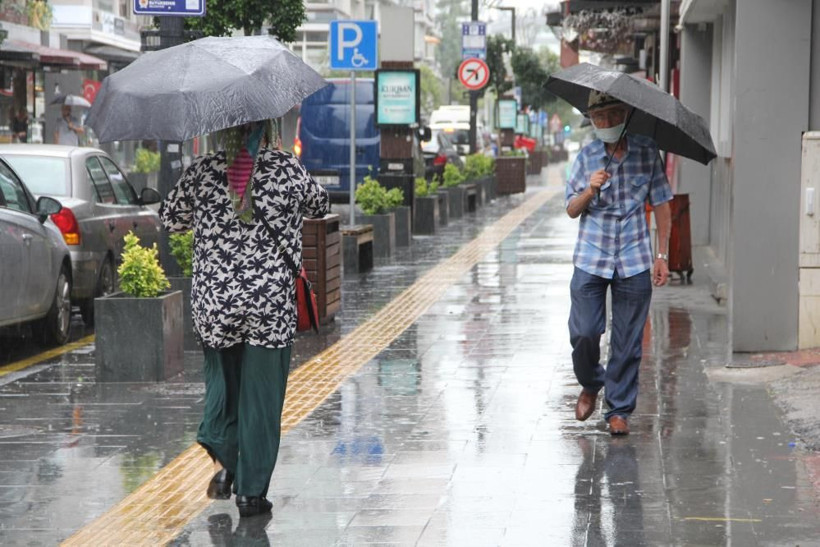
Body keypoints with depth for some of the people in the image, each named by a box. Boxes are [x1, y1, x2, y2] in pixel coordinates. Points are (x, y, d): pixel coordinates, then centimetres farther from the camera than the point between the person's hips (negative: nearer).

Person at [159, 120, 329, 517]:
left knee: (222, 380, 21)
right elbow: (320, 206, 16)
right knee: (261, 395, 5)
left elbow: (169, 219, 11)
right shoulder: (287, 170, -2)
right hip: (271, 303, -1)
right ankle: (251, 492, 6)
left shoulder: (201, 172, -1)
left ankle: (224, 458, 1)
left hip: (212, 301, 2)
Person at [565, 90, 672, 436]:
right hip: (590, 260, 1)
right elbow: (572, 210, 6)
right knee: (584, 332, -5)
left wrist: (662, 256, 2)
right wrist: (590, 191, -15)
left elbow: (661, 205, 7)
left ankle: (619, 409, 14)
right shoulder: (586, 157, 4)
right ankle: (590, 384, 24)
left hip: (634, 262, 0)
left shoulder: (647, 152, 2)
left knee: (627, 341, 2)